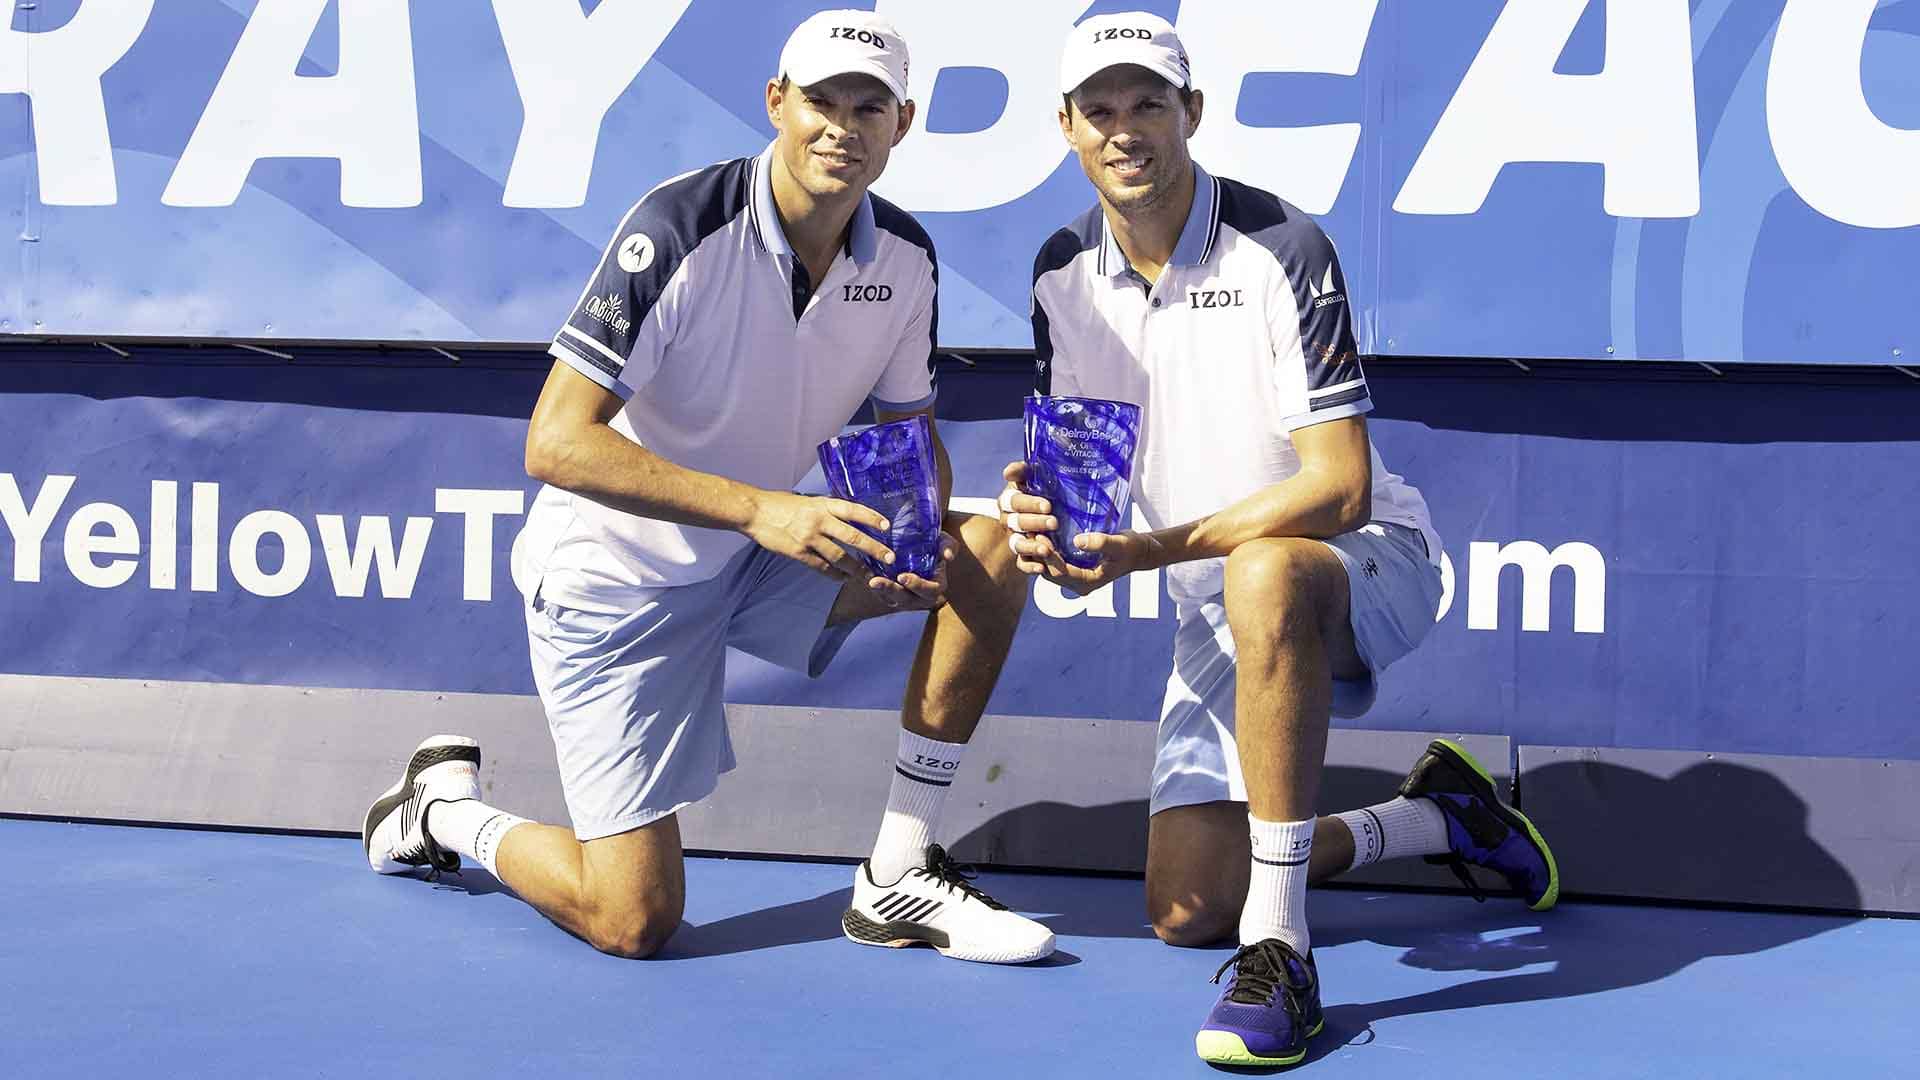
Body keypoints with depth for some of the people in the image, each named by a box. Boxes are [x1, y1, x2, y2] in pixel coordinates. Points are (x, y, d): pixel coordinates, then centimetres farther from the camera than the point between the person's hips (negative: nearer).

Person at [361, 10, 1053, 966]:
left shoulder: (905, 259, -5)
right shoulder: (678, 231, -24)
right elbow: (556, 442, -28)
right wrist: (758, 508, -36)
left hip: (756, 560, 6)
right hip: (613, 577, -6)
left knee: (988, 559, -14)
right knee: (632, 922, -12)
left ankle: (895, 882, -6)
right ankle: (446, 808, 19)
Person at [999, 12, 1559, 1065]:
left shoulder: (1281, 249, -20)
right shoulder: (1062, 275, -1)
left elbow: (1340, 488, -25)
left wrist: (1155, 549, -33)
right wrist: (1043, 512, -18)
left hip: (1369, 561, -6)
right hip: (1219, 611, 7)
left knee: (1265, 577, -44)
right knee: (1185, 911, -1)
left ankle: (1280, 954, -39)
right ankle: (1440, 818, 24)